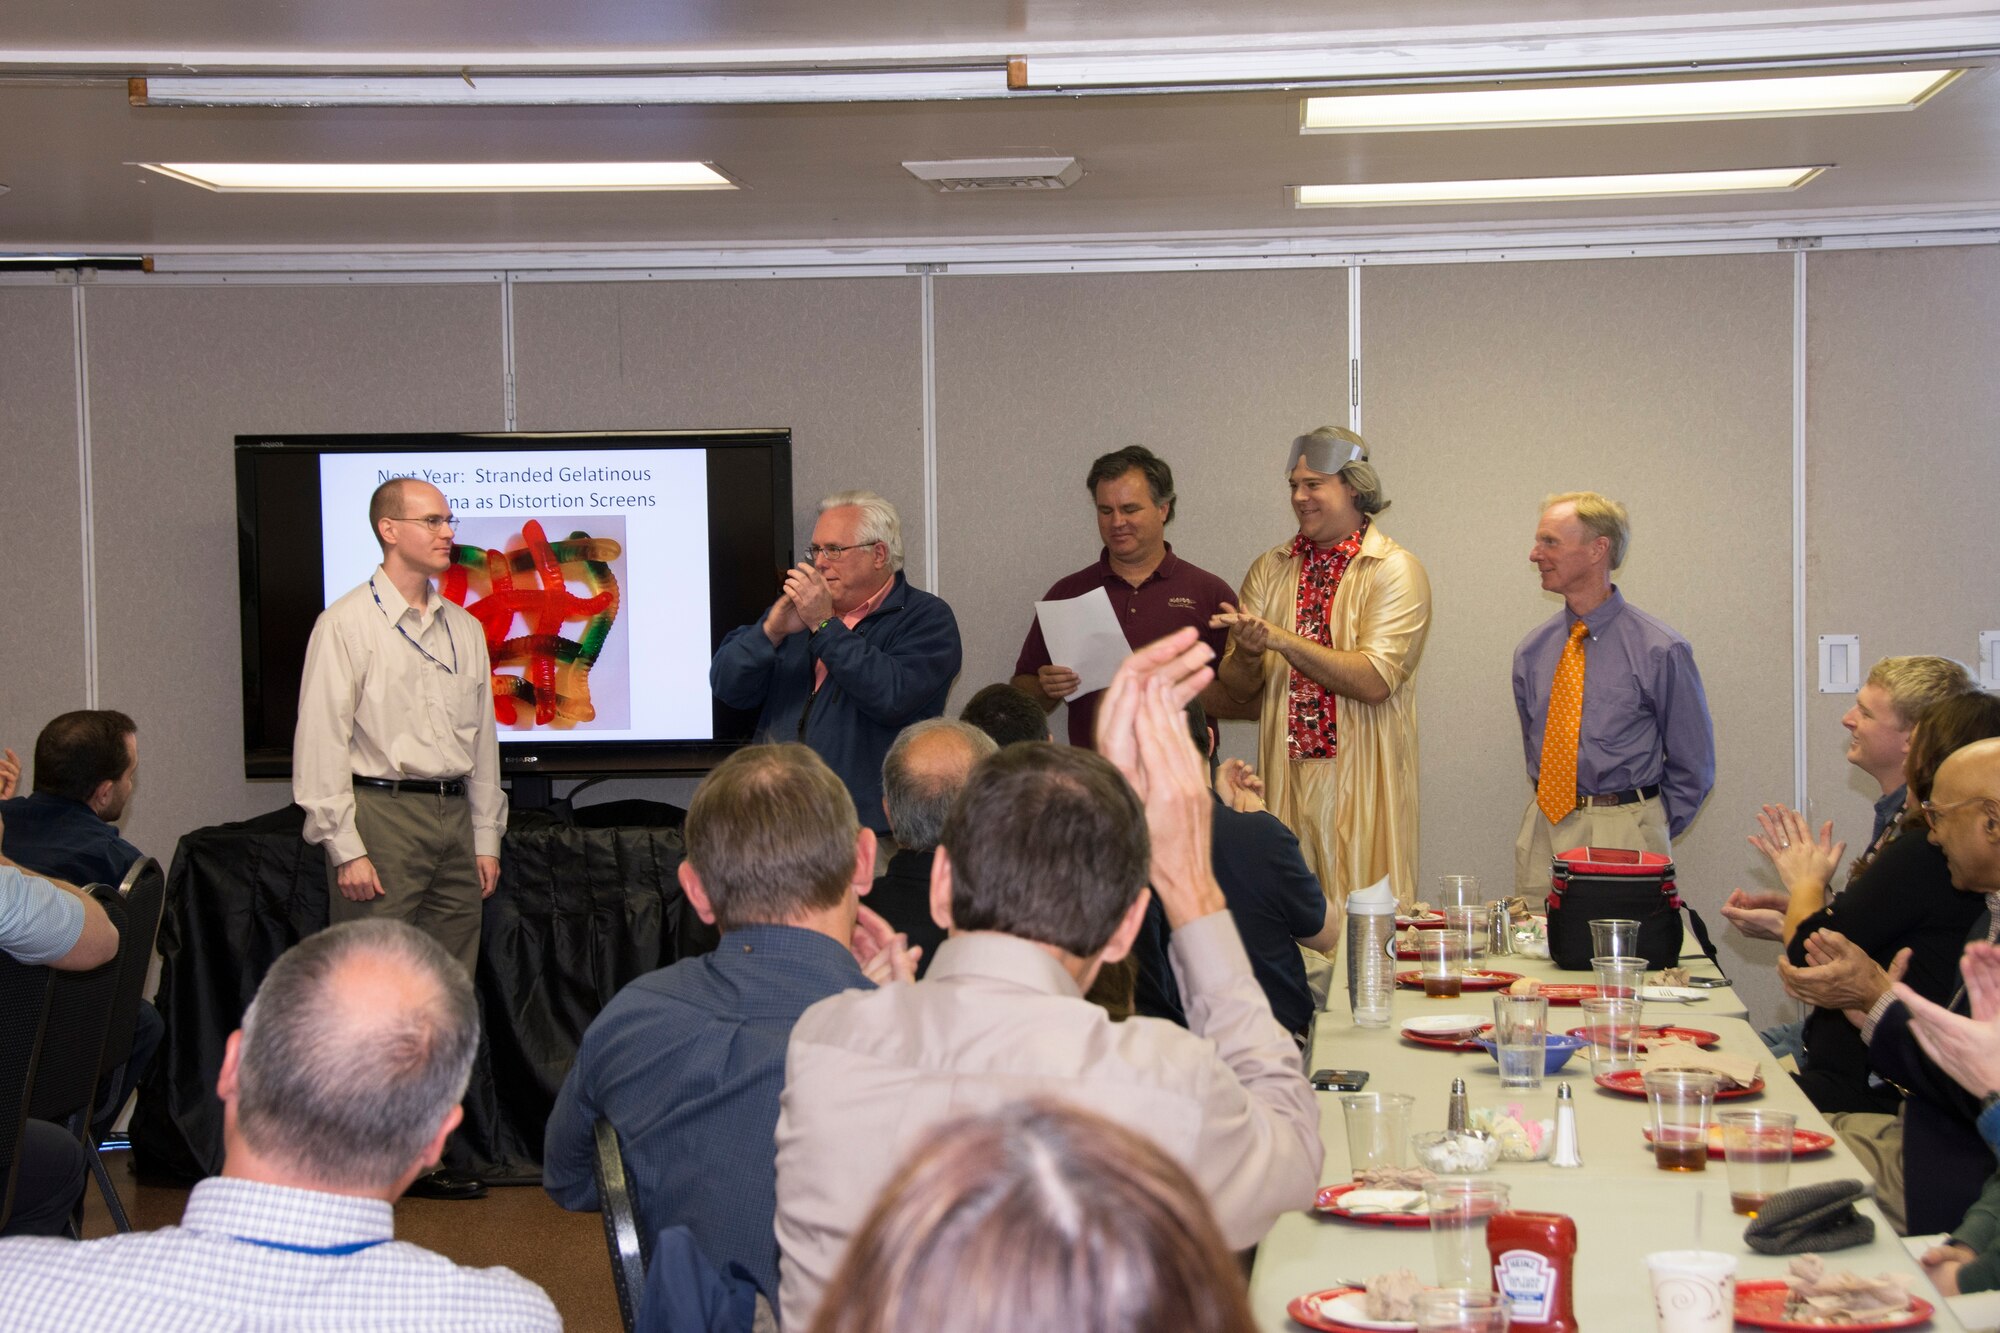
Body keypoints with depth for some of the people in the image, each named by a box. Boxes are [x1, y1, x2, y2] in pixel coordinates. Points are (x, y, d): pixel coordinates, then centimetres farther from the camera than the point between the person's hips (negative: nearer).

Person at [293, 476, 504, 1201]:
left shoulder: (465, 629, 15)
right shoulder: (347, 624, -3)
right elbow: (321, 744, -7)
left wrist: (486, 839, 14)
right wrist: (346, 848, -13)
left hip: (453, 818, 6)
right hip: (381, 812, -6)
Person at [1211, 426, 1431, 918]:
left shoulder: (1395, 571, -3)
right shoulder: (1270, 570, 11)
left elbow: (1374, 680, -16)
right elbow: (1237, 693, 10)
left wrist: (1280, 638, -16)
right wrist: (1249, 653, -12)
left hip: (1361, 784, -4)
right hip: (1285, 780, 4)